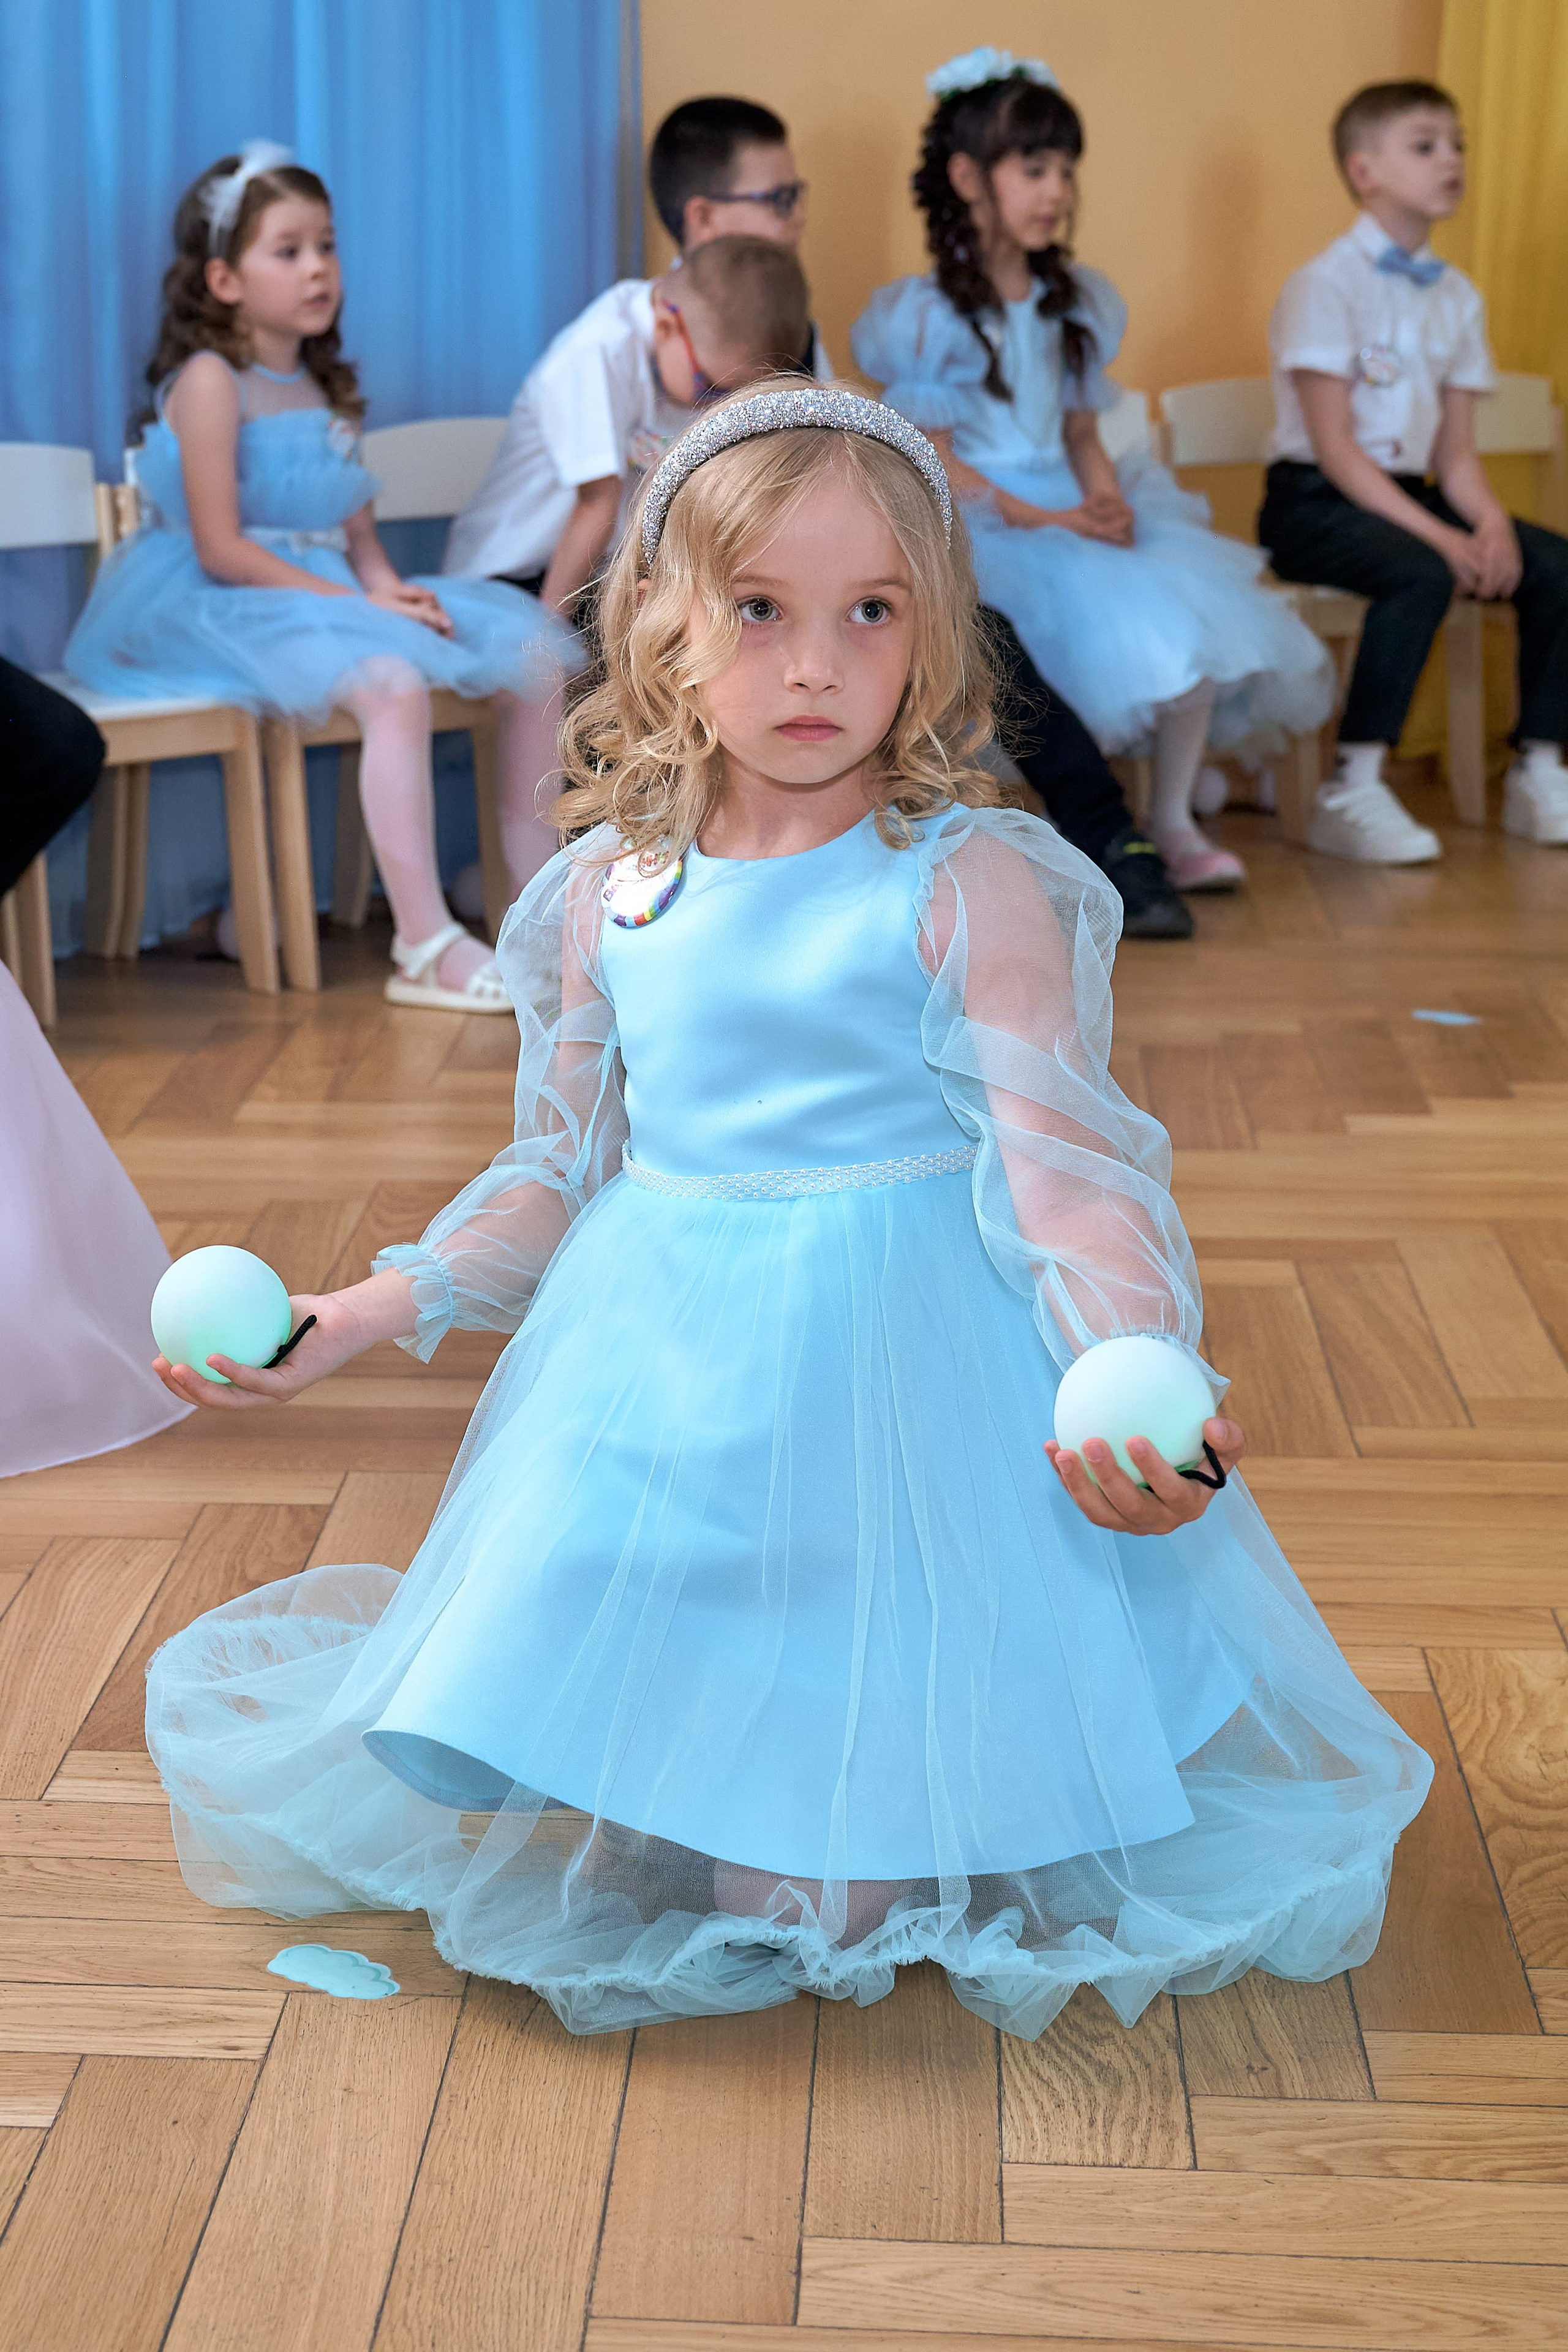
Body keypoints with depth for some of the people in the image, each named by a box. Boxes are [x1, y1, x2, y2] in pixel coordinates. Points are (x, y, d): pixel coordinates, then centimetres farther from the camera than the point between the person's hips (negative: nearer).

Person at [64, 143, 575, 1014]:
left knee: (535, 652, -2)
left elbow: (356, 531, 16)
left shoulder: (322, 387, 17)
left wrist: (388, 585, -8)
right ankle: (426, 948, -36)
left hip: (327, 593, 9)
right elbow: (221, 550, -16)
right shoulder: (210, 381, -9)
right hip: (227, 607, -8)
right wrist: (354, 601, -20)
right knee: (393, 682, -37)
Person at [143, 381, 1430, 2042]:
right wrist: (350, 1322, 7)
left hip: (910, 1366, -4)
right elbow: (559, 1175, 14)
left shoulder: (975, 888, -10)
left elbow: (1066, 1162, -13)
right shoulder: (608, 898, 4)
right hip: (657, 1374, 4)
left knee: (846, 1884, -6)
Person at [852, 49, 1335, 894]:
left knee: (1195, 628, -15)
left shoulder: (1073, 303, 15)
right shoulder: (930, 316, -5)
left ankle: (1172, 823, -5)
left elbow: (1083, 436, 16)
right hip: (981, 530, -6)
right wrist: (1050, 522, -17)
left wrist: (1108, 502, -7)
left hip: (1072, 514, 6)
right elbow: (936, 465, -10)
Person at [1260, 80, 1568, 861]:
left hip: (1408, 494, 7)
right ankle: (1352, 793, -28)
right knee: (1422, 576, -35)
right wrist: (1441, 537, -23)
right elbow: (1334, 448, -16)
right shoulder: (1326, 285, -9)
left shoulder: (1457, 297, 12)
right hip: (1315, 503, -7)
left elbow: (1455, 450, 9)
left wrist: (1490, 520, -13)